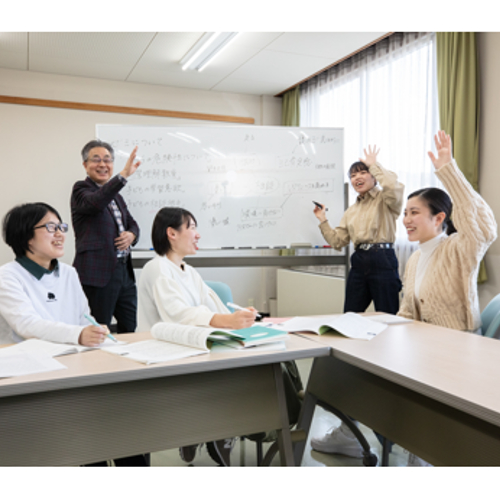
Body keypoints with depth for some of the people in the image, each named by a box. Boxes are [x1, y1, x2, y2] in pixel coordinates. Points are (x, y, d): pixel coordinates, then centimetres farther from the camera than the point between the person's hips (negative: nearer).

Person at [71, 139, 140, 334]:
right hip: (97, 274, -7)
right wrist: (124, 175, -36)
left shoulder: (115, 194, 18)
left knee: (130, 330, 10)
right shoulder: (81, 189, -3)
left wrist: (131, 235, -2)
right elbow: (95, 202, -26)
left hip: (124, 270, 7)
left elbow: (132, 223, 23)